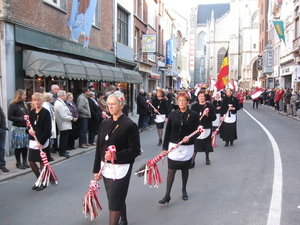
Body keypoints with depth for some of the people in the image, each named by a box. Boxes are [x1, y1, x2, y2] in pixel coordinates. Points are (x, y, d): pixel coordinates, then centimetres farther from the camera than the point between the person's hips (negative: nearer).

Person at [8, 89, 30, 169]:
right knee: (18, 146, 1)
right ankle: (18, 163, 12)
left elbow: (28, 114, 22)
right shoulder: (13, 105, -7)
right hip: (17, 128, -6)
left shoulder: (24, 104, 15)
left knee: (25, 145, 9)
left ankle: (25, 161, 20)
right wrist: (20, 119, -21)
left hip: (25, 128, 6)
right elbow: (9, 117, -12)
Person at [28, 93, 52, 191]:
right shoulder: (31, 112, 9)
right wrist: (29, 130, -6)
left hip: (43, 142, -6)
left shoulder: (45, 112, -10)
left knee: (42, 162, 3)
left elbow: (47, 129, -15)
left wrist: (41, 142, -19)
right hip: (33, 141, 7)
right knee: (31, 161, 9)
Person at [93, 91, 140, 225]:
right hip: (106, 167, 6)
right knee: (118, 198, 20)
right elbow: (99, 148, 10)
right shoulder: (105, 124, 6)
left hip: (120, 168, -6)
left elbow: (135, 150, -13)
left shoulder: (129, 125, -12)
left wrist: (116, 156, -26)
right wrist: (96, 169, 10)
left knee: (114, 200, -3)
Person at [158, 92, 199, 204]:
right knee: (171, 170, -1)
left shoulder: (193, 115, -4)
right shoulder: (173, 114, 0)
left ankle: (184, 191, 34)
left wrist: (189, 138, -23)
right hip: (173, 146, 1)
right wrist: (164, 147, 1)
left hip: (187, 147, 0)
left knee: (185, 170, 14)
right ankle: (167, 195, 4)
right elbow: (168, 131, 2)